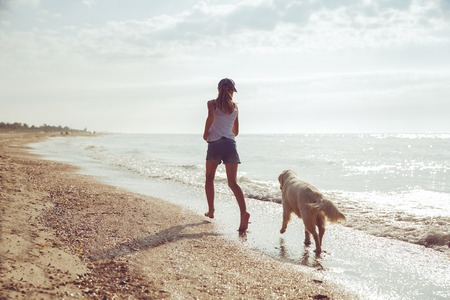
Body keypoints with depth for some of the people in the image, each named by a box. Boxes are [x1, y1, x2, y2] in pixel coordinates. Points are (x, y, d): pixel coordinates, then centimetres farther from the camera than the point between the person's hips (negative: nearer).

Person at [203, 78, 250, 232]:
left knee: (209, 178, 19)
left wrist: (205, 133, -3)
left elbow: (210, 117, -17)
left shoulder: (212, 103, 6)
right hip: (230, 144, 2)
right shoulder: (235, 106, 17)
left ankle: (211, 210, 23)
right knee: (232, 182, -5)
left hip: (215, 144, -2)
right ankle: (244, 212, -24)